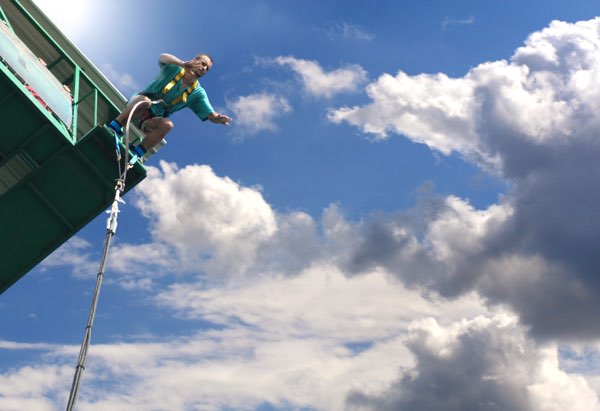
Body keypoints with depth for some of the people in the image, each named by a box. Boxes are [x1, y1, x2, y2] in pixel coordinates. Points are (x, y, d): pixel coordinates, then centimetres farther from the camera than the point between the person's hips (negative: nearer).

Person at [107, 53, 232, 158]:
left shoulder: (198, 93, 1)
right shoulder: (175, 68, -6)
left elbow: (211, 115, -9)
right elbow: (163, 57, -29)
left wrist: (219, 118, -35)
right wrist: (184, 63, -47)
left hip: (151, 120, 3)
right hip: (137, 103, -3)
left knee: (167, 124, -32)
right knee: (145, 101, -39)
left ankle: (134, 153, -29)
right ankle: (111, 129, -30)